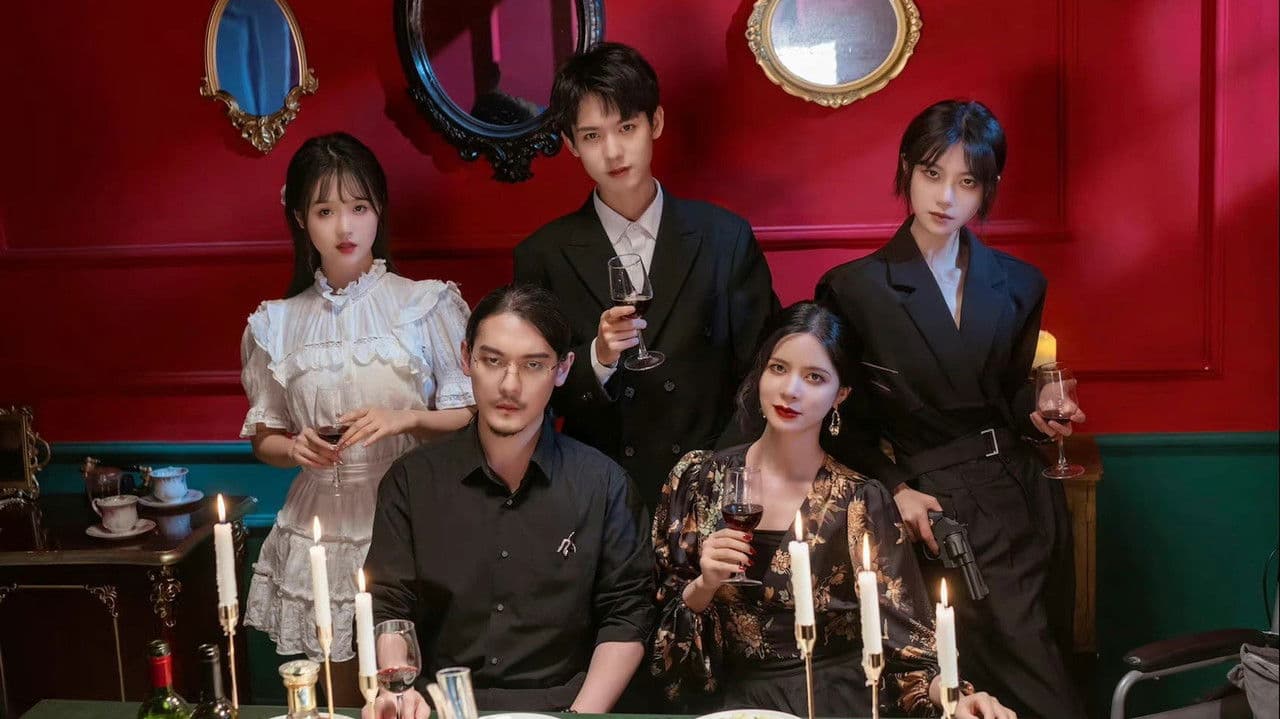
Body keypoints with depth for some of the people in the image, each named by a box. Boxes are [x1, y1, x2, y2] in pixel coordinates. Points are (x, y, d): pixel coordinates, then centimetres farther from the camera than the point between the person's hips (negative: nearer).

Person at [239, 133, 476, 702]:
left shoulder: (426, 303, -3)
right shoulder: (278, 323, 4)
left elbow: (472, 416, 0)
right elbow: (264, 438, 12)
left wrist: (406, 420, -17)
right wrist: (295, 449, -9)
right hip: (320, 532, 2)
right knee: (338, 698, 11)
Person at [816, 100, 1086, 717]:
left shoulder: (1019, 285, 9)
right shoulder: (855, 290, -4)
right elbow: (843, 422, 0)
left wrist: (1036, 415, -3)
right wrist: (895, 489, -11)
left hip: (1024, 498, 5)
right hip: (942, 511, -4)